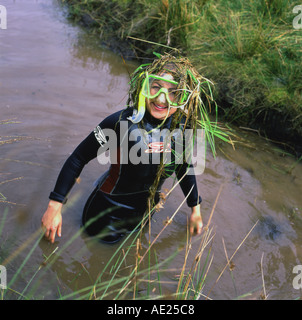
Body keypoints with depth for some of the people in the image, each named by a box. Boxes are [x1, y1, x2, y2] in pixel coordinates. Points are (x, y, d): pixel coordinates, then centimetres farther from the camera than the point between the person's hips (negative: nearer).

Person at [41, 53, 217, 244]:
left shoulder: (184, 127, -17)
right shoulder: (121, 122, -32)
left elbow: (184, 167, 2)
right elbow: (78, 159, -22)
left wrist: (195, 209, 12)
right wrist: (55, 206, -21)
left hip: (148, 206, 5)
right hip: (111, 205, -4)